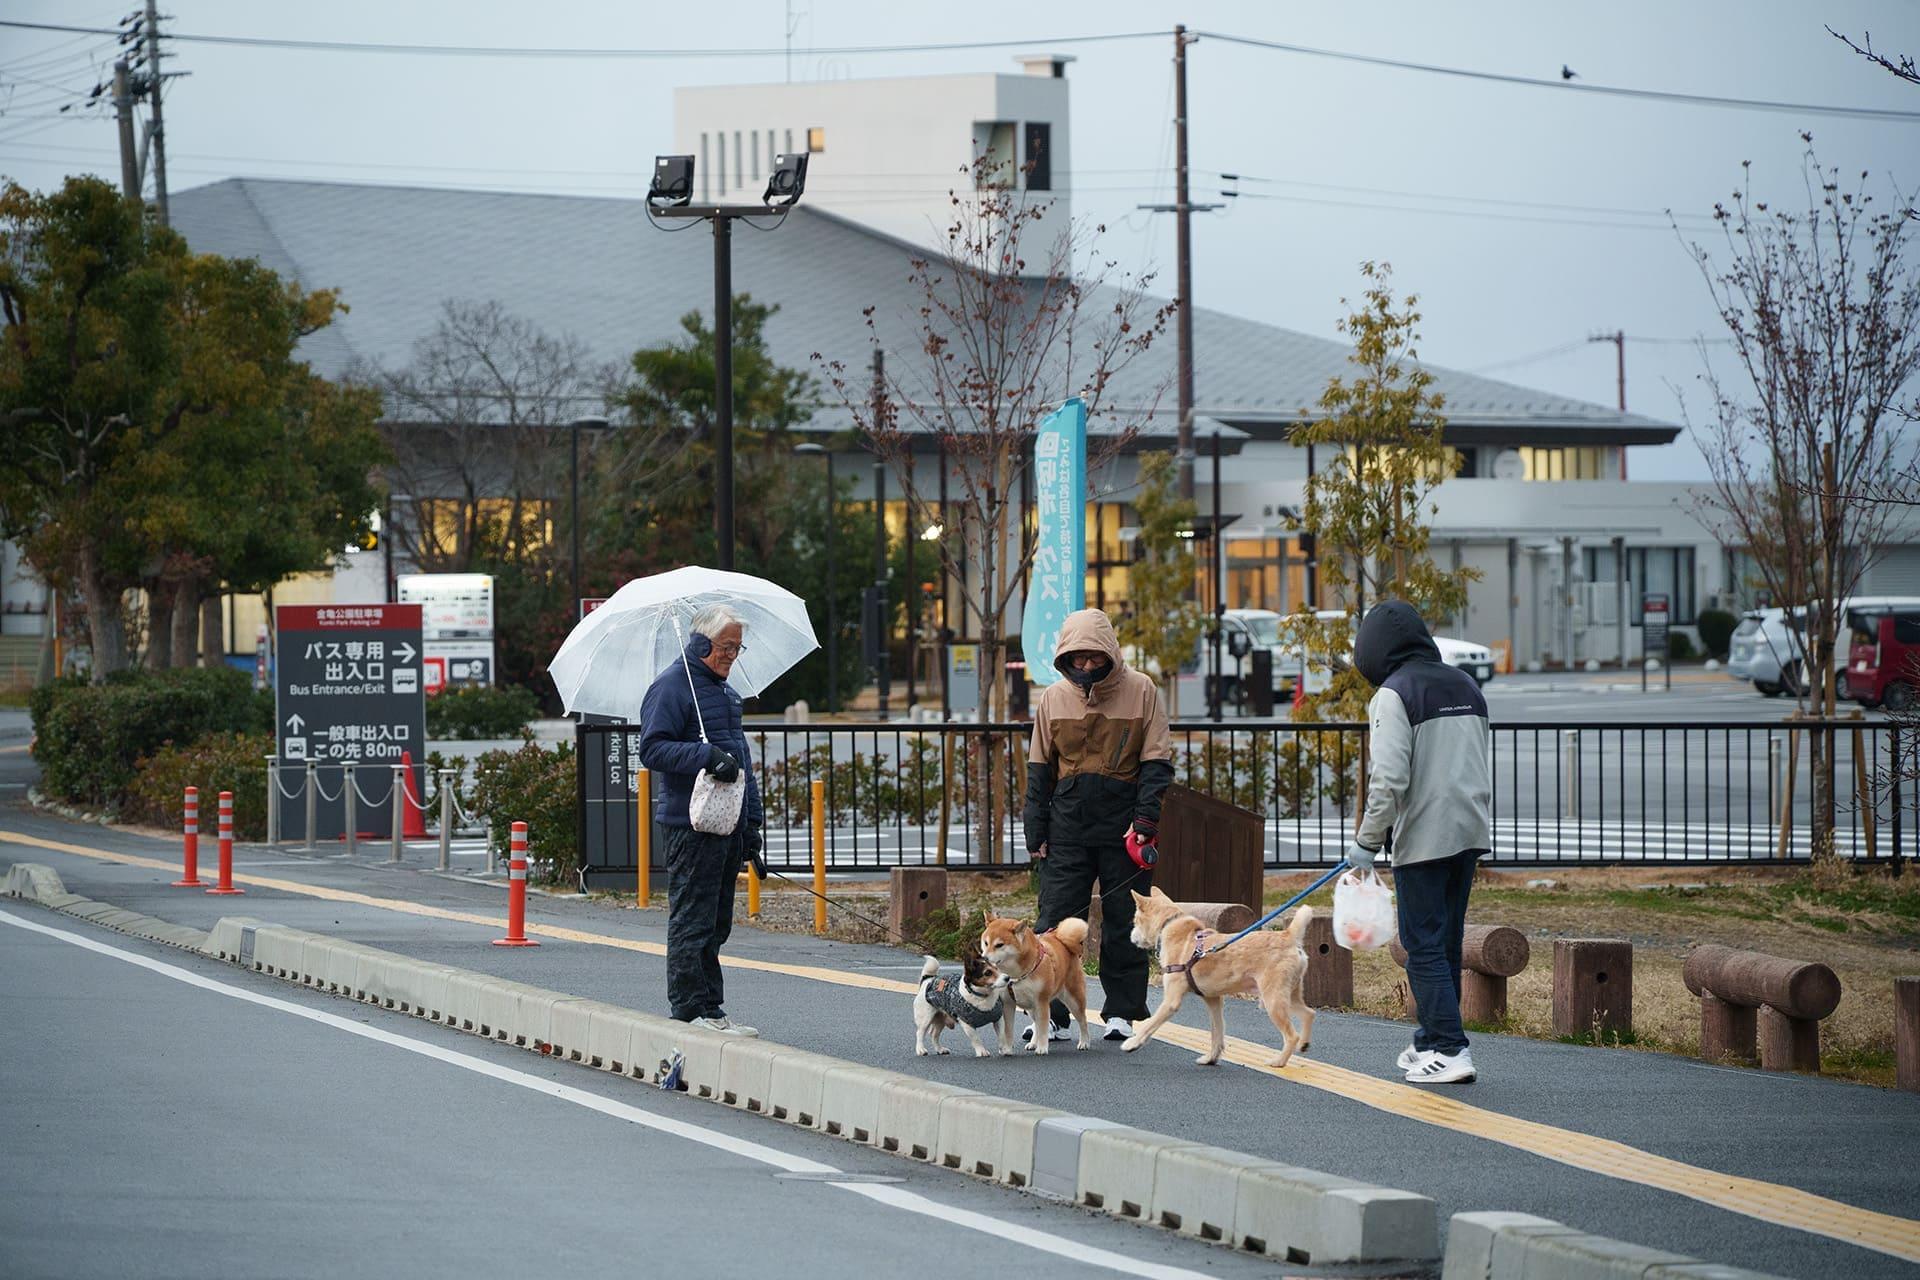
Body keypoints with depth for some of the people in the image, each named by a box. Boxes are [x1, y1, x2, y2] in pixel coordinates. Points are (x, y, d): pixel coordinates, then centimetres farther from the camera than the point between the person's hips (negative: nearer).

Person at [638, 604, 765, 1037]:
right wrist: (707, 757, -25)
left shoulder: (725, 692, 21)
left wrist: (751, 823, 22)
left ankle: (710, 1006, 16)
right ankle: (692, 1009, -5)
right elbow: (652, 749, -15)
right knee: (692, 921, -6)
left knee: (716, 925, 11)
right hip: (691, 823, -9)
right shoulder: (671, 687, -6)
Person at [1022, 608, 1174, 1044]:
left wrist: (1146, 817, -12)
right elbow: (1040, 770, 11)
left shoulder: (1141, 691, -2)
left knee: (1124, 922, 4)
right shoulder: (1054, 698, 6)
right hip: (1068, 824, 2)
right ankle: (1050, 1015, 0)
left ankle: (1122, 1012, 14)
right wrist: (1036, 833, 6)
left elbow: (1156, 762, 0)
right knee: (1056, 920, -3)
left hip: (1123, 824, -2)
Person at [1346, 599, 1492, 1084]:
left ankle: (1450, 1050, -10)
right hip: (1469, 834, 8)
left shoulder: (1394, 694, -11)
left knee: (1424, 945, -4)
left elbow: (1389, 779, -18)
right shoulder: (1466, 686, 14)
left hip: (1422, 838, -8)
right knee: (1447, 942, 16)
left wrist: (1368, 841, -9)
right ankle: (1432, 1040, 25)